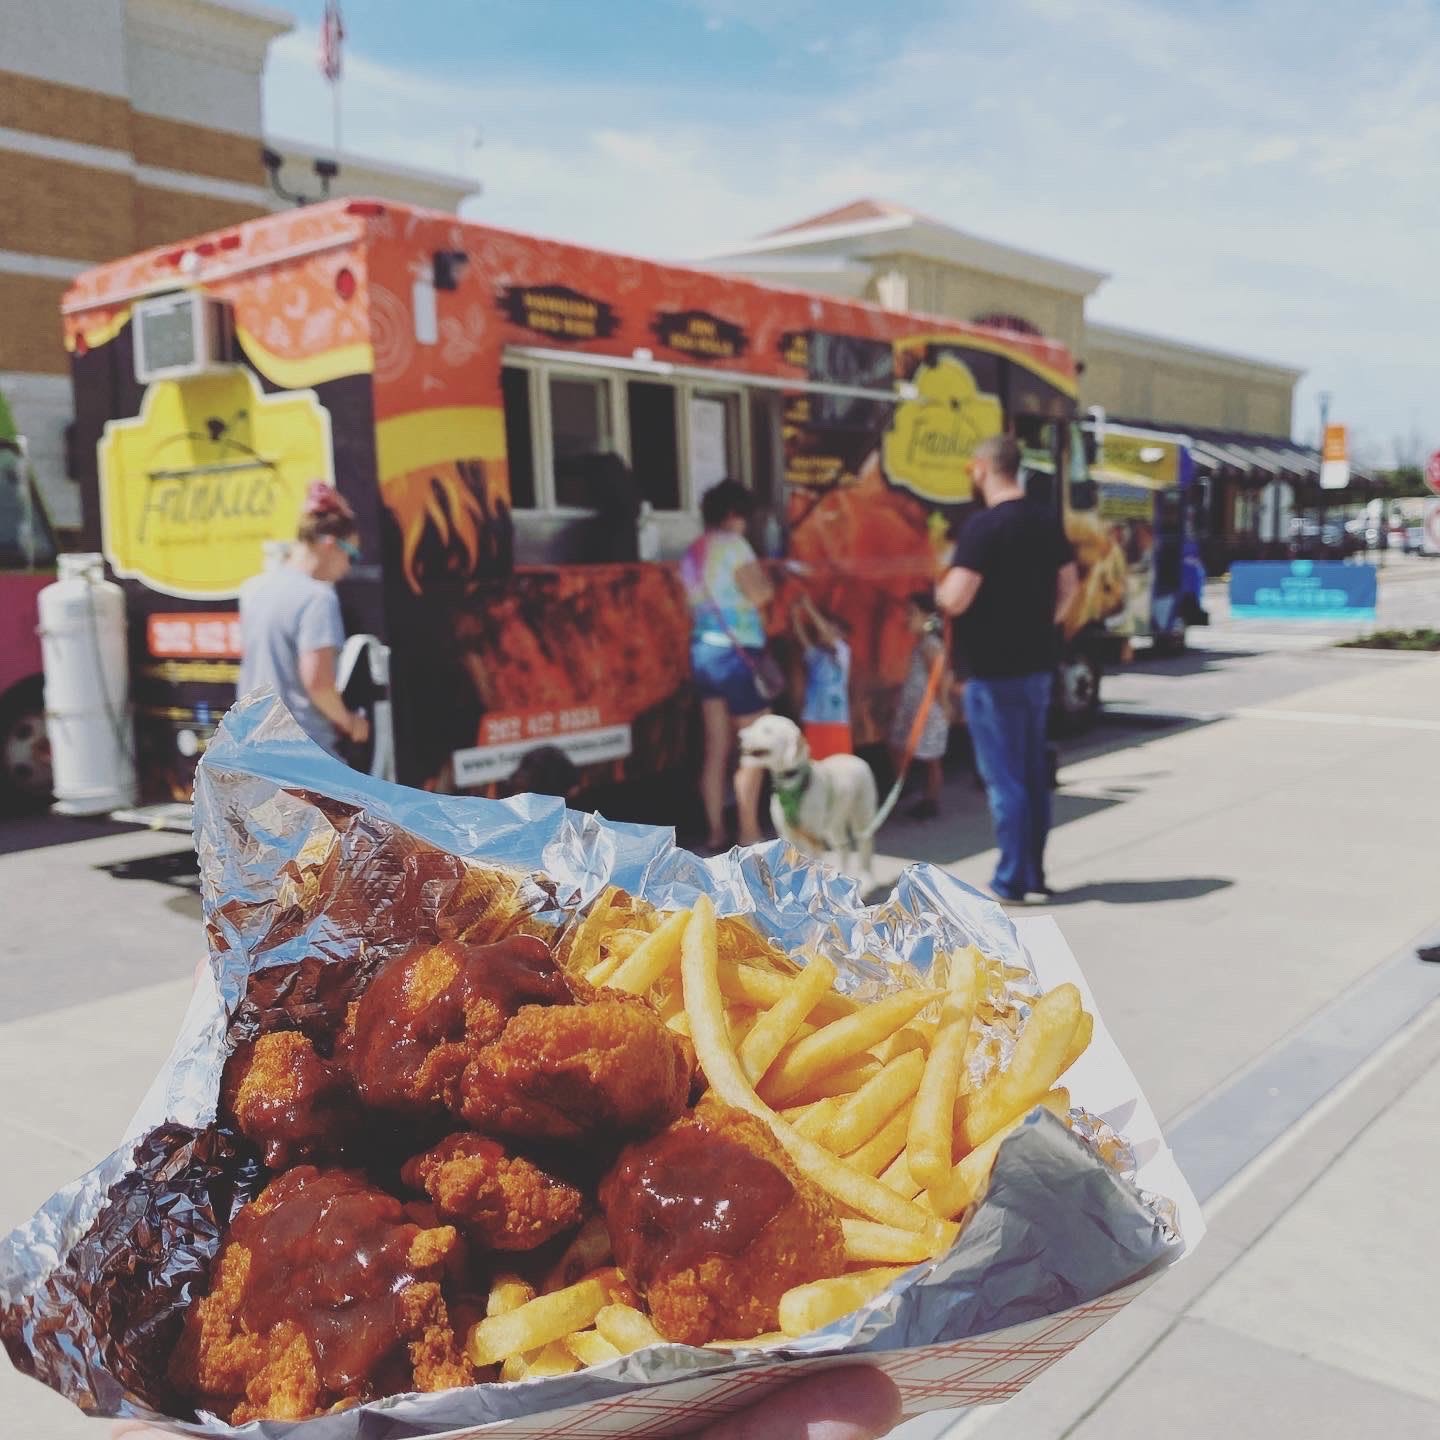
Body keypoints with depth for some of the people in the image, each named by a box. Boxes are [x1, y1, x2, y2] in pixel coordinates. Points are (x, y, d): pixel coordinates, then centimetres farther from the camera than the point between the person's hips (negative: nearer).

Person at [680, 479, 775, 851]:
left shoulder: (693, 552, 14)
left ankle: (715, 831, 11)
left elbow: (695, 604, 15)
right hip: (736, 652, -8)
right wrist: (765, 577, 2)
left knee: (716, 749, 9)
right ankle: (749, 832, -1)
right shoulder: (733, 544, -9)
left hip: (704, 650, 8)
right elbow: (758, 594, -16)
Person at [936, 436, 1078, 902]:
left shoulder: (983, 527, -17)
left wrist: (939, 588, -2)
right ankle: (1035, 874, 23)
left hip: (993, 671, -8)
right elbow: (1068, 586, 15)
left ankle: (1012, 881, 6)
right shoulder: (1046, 522, 7)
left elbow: (955, 600, -23)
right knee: (1033, 773, 15)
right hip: (1037, 665, 8)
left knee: (1003, 778, 0)